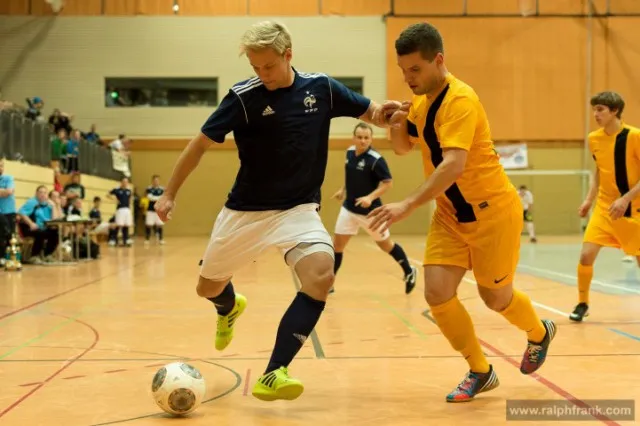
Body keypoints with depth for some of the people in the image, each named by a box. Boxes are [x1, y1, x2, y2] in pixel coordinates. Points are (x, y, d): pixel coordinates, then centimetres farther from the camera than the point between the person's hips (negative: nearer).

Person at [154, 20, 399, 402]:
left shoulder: (321, 88, -5)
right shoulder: (244, 96, -12)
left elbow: (371, 113, 4)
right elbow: (201, 143, -5)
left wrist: (384, 112, -20)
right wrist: (170, 193, -4)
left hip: (299, 209, 0)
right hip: (245, 210, 0)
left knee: (322, 274, -27)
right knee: (208, 288, 13)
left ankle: (273, 375, -23)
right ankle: (230, 307, 53)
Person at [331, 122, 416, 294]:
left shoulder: (376, 159, -22)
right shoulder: (350, 152, -1)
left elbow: (388, 182, -20)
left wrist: (370, 197, -31)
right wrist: (343, 190, 18)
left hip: (370, 211, -5)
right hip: (349, 208, 5)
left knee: (385, 244, 11)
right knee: (337, 244, 2)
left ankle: (409, 272, 34)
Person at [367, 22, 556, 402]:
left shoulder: (460, 100, -24)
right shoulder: (421, 100, 3)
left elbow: (453, 164, -35)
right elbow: (403, 149, 16)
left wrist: (408, 205, -42)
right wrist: (397, 124, -8)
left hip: (493, 212, -7)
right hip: (450, 216, 7)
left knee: (495, 297, 9)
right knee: (437, 293, -7)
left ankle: (540, 333, 43)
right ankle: (480, 372, 11)